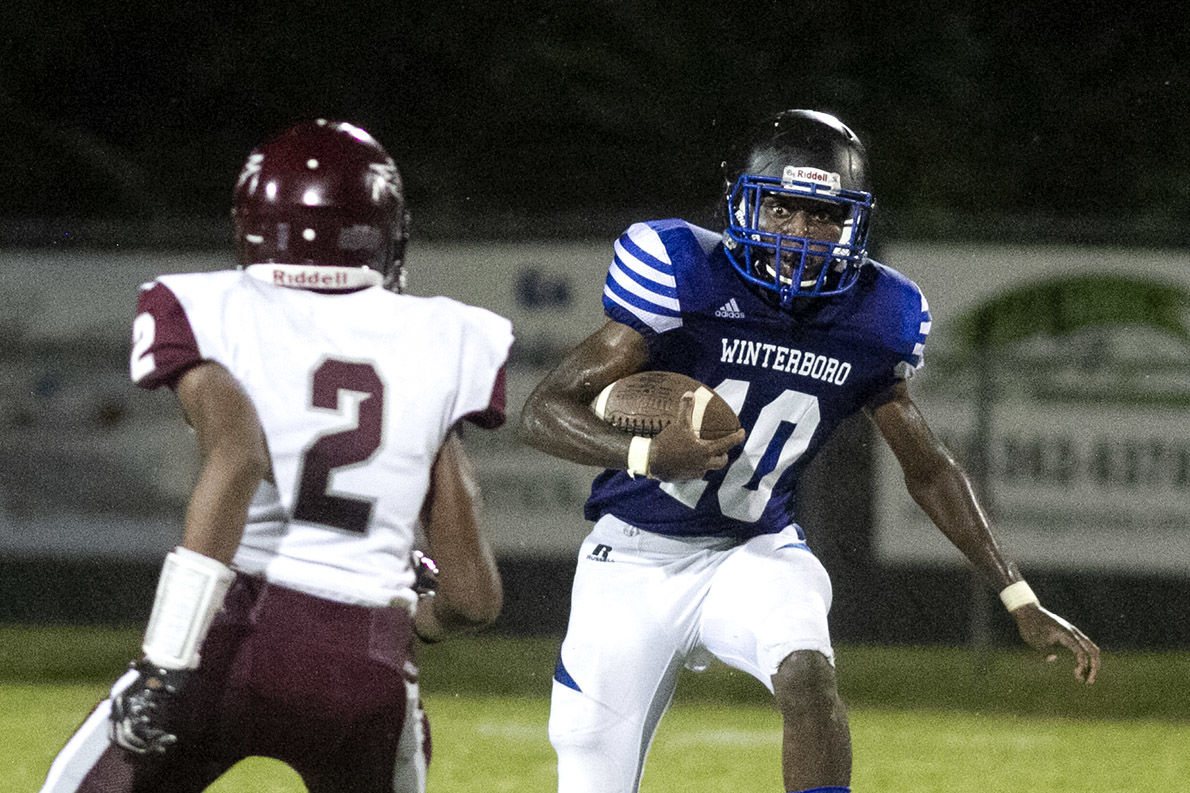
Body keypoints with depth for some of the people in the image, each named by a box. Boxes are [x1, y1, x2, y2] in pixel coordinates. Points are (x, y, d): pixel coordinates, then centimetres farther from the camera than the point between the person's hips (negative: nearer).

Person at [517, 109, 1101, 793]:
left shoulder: (873, 319, -5)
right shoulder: (686, 278, -18)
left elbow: (929, 469, 10)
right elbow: (545, 412, -19)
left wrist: (1022, 602, 5)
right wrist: (647, 454, -40)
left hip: (757, 551, 2)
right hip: (639, 556, -2)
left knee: (807, 672, -31)